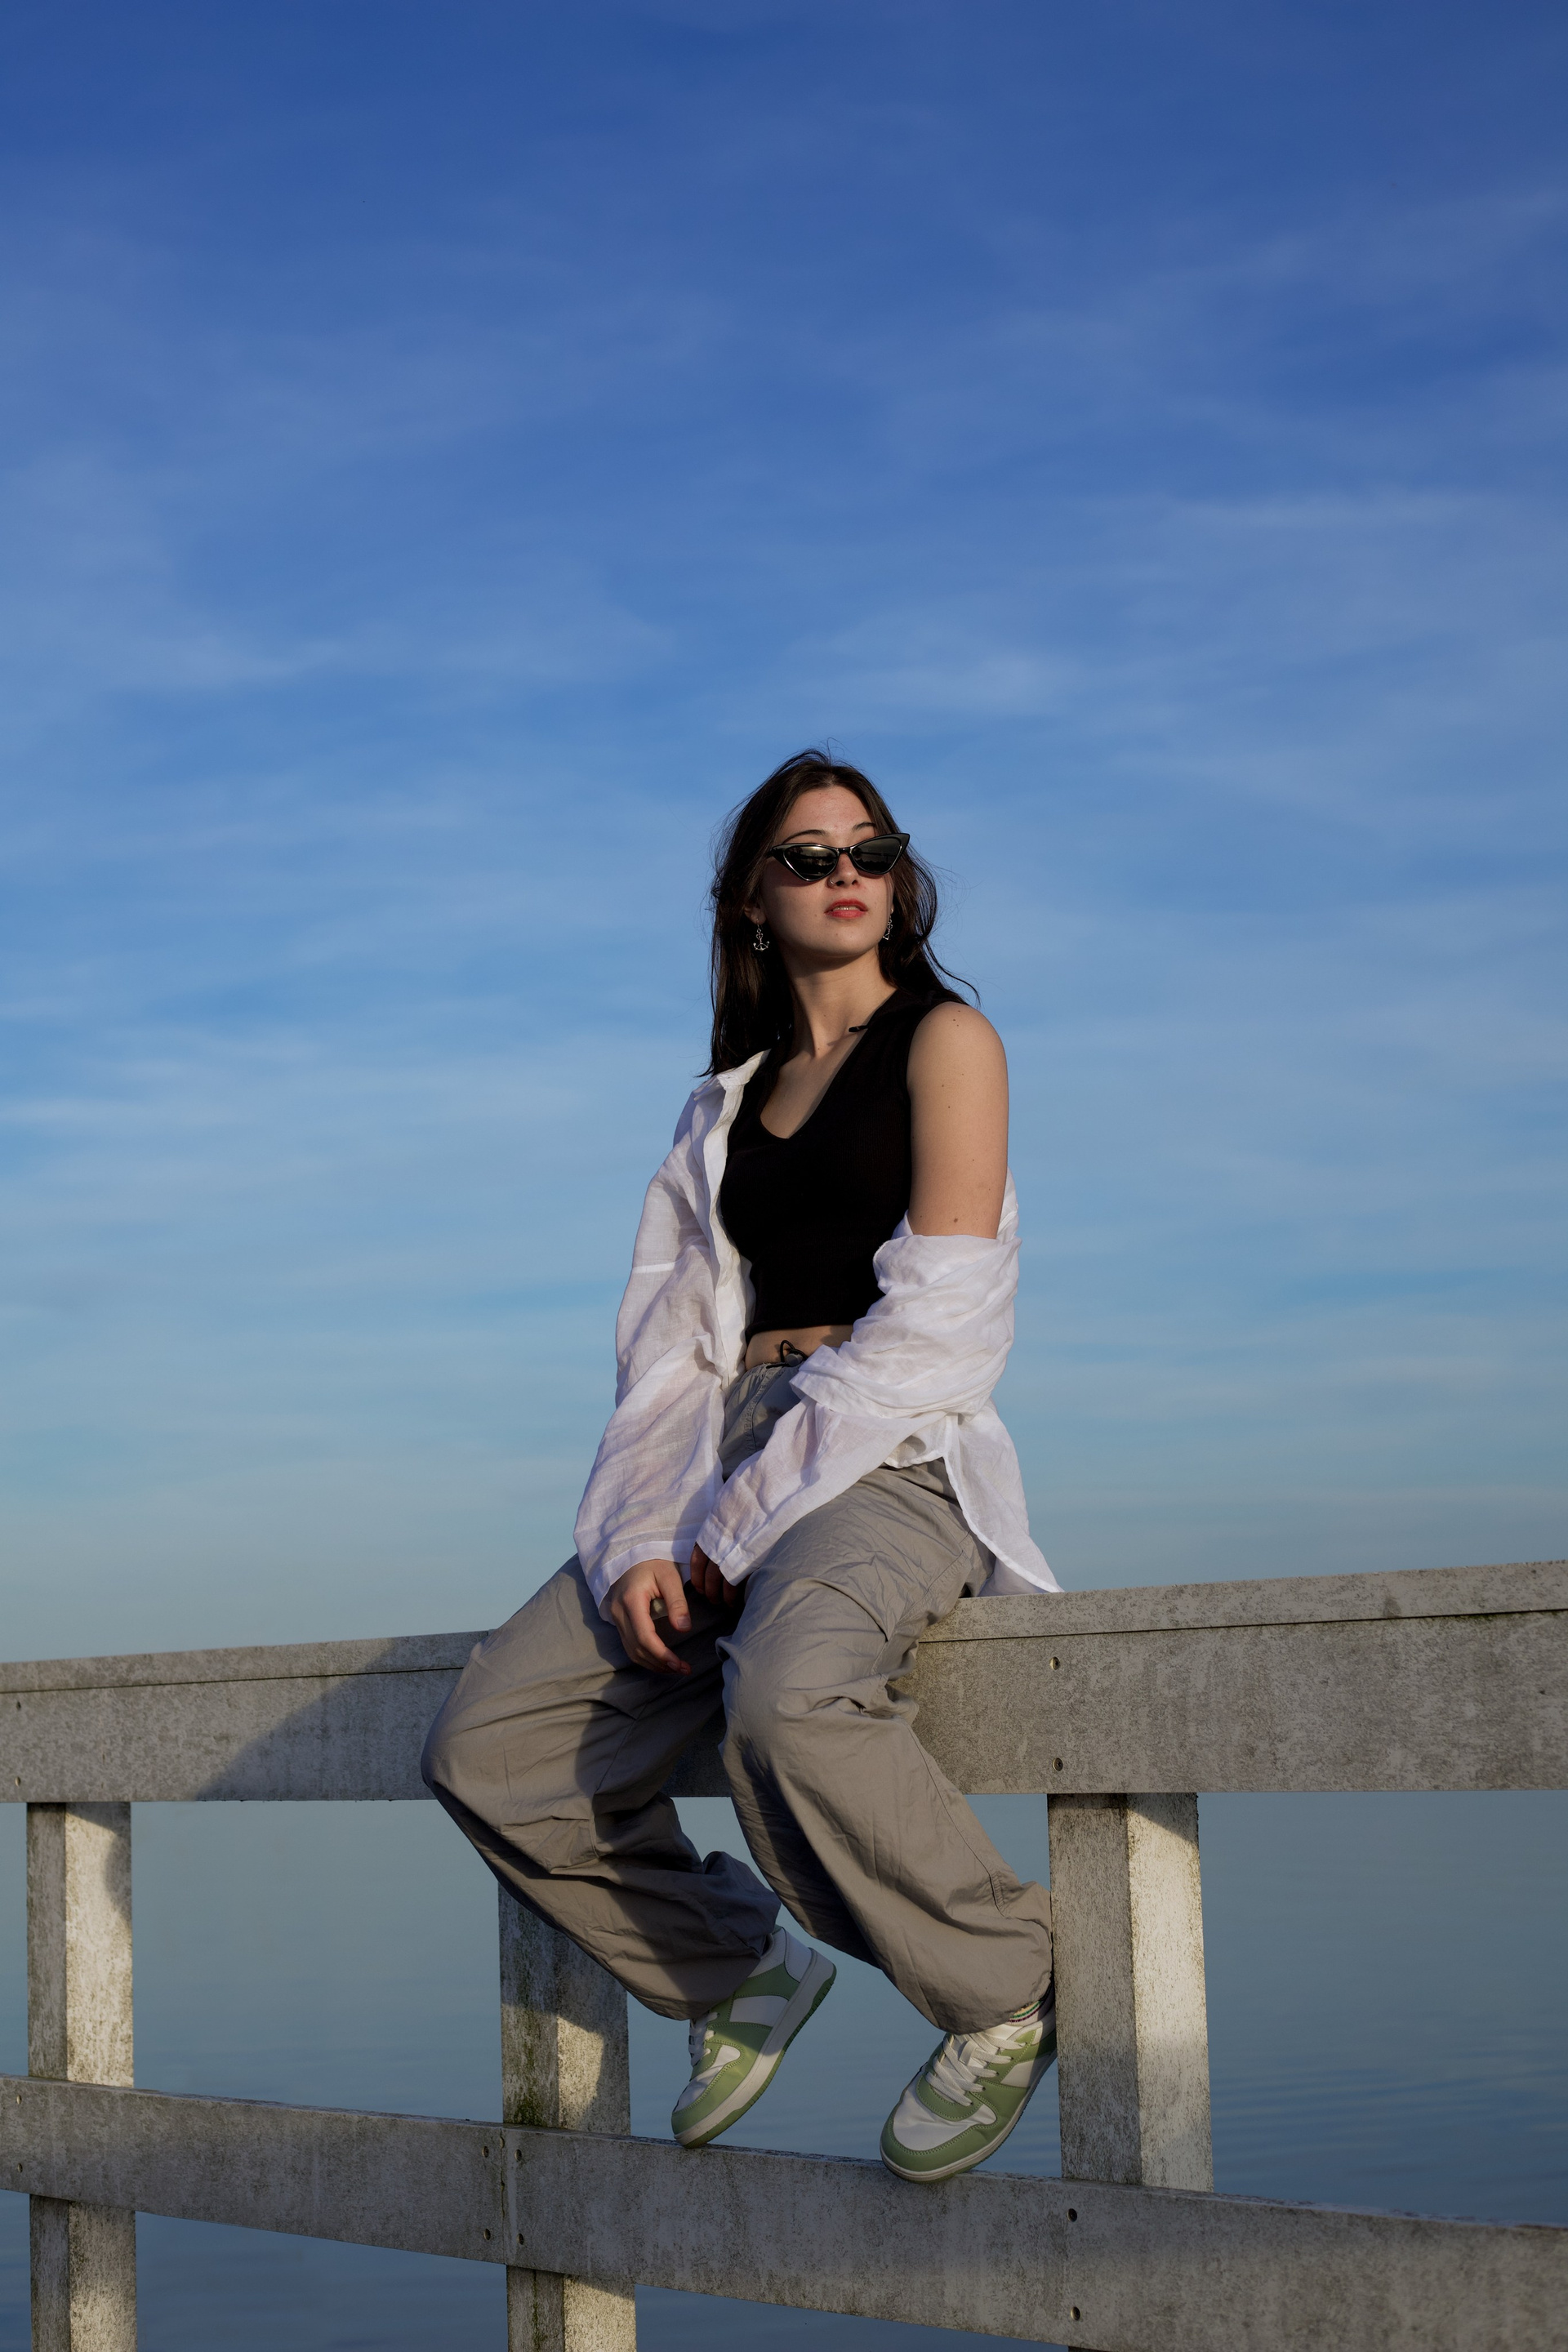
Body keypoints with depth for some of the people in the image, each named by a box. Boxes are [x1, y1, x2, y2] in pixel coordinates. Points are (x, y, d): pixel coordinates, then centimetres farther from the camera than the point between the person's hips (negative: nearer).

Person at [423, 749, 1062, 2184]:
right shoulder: (731, 1102, 22)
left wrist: (747, 1520, -11)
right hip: (724, 1470, 6)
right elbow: (673, 1340, 13)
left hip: (897, 1459, -6)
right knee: (486, 1752, -11)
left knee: (786, 1698, -38)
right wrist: (644, 1540, -6)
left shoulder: (946, 1039, 5)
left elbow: (940, 1316, -7)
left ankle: (1004, 1993, -15)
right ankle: (742, 1970, 10)